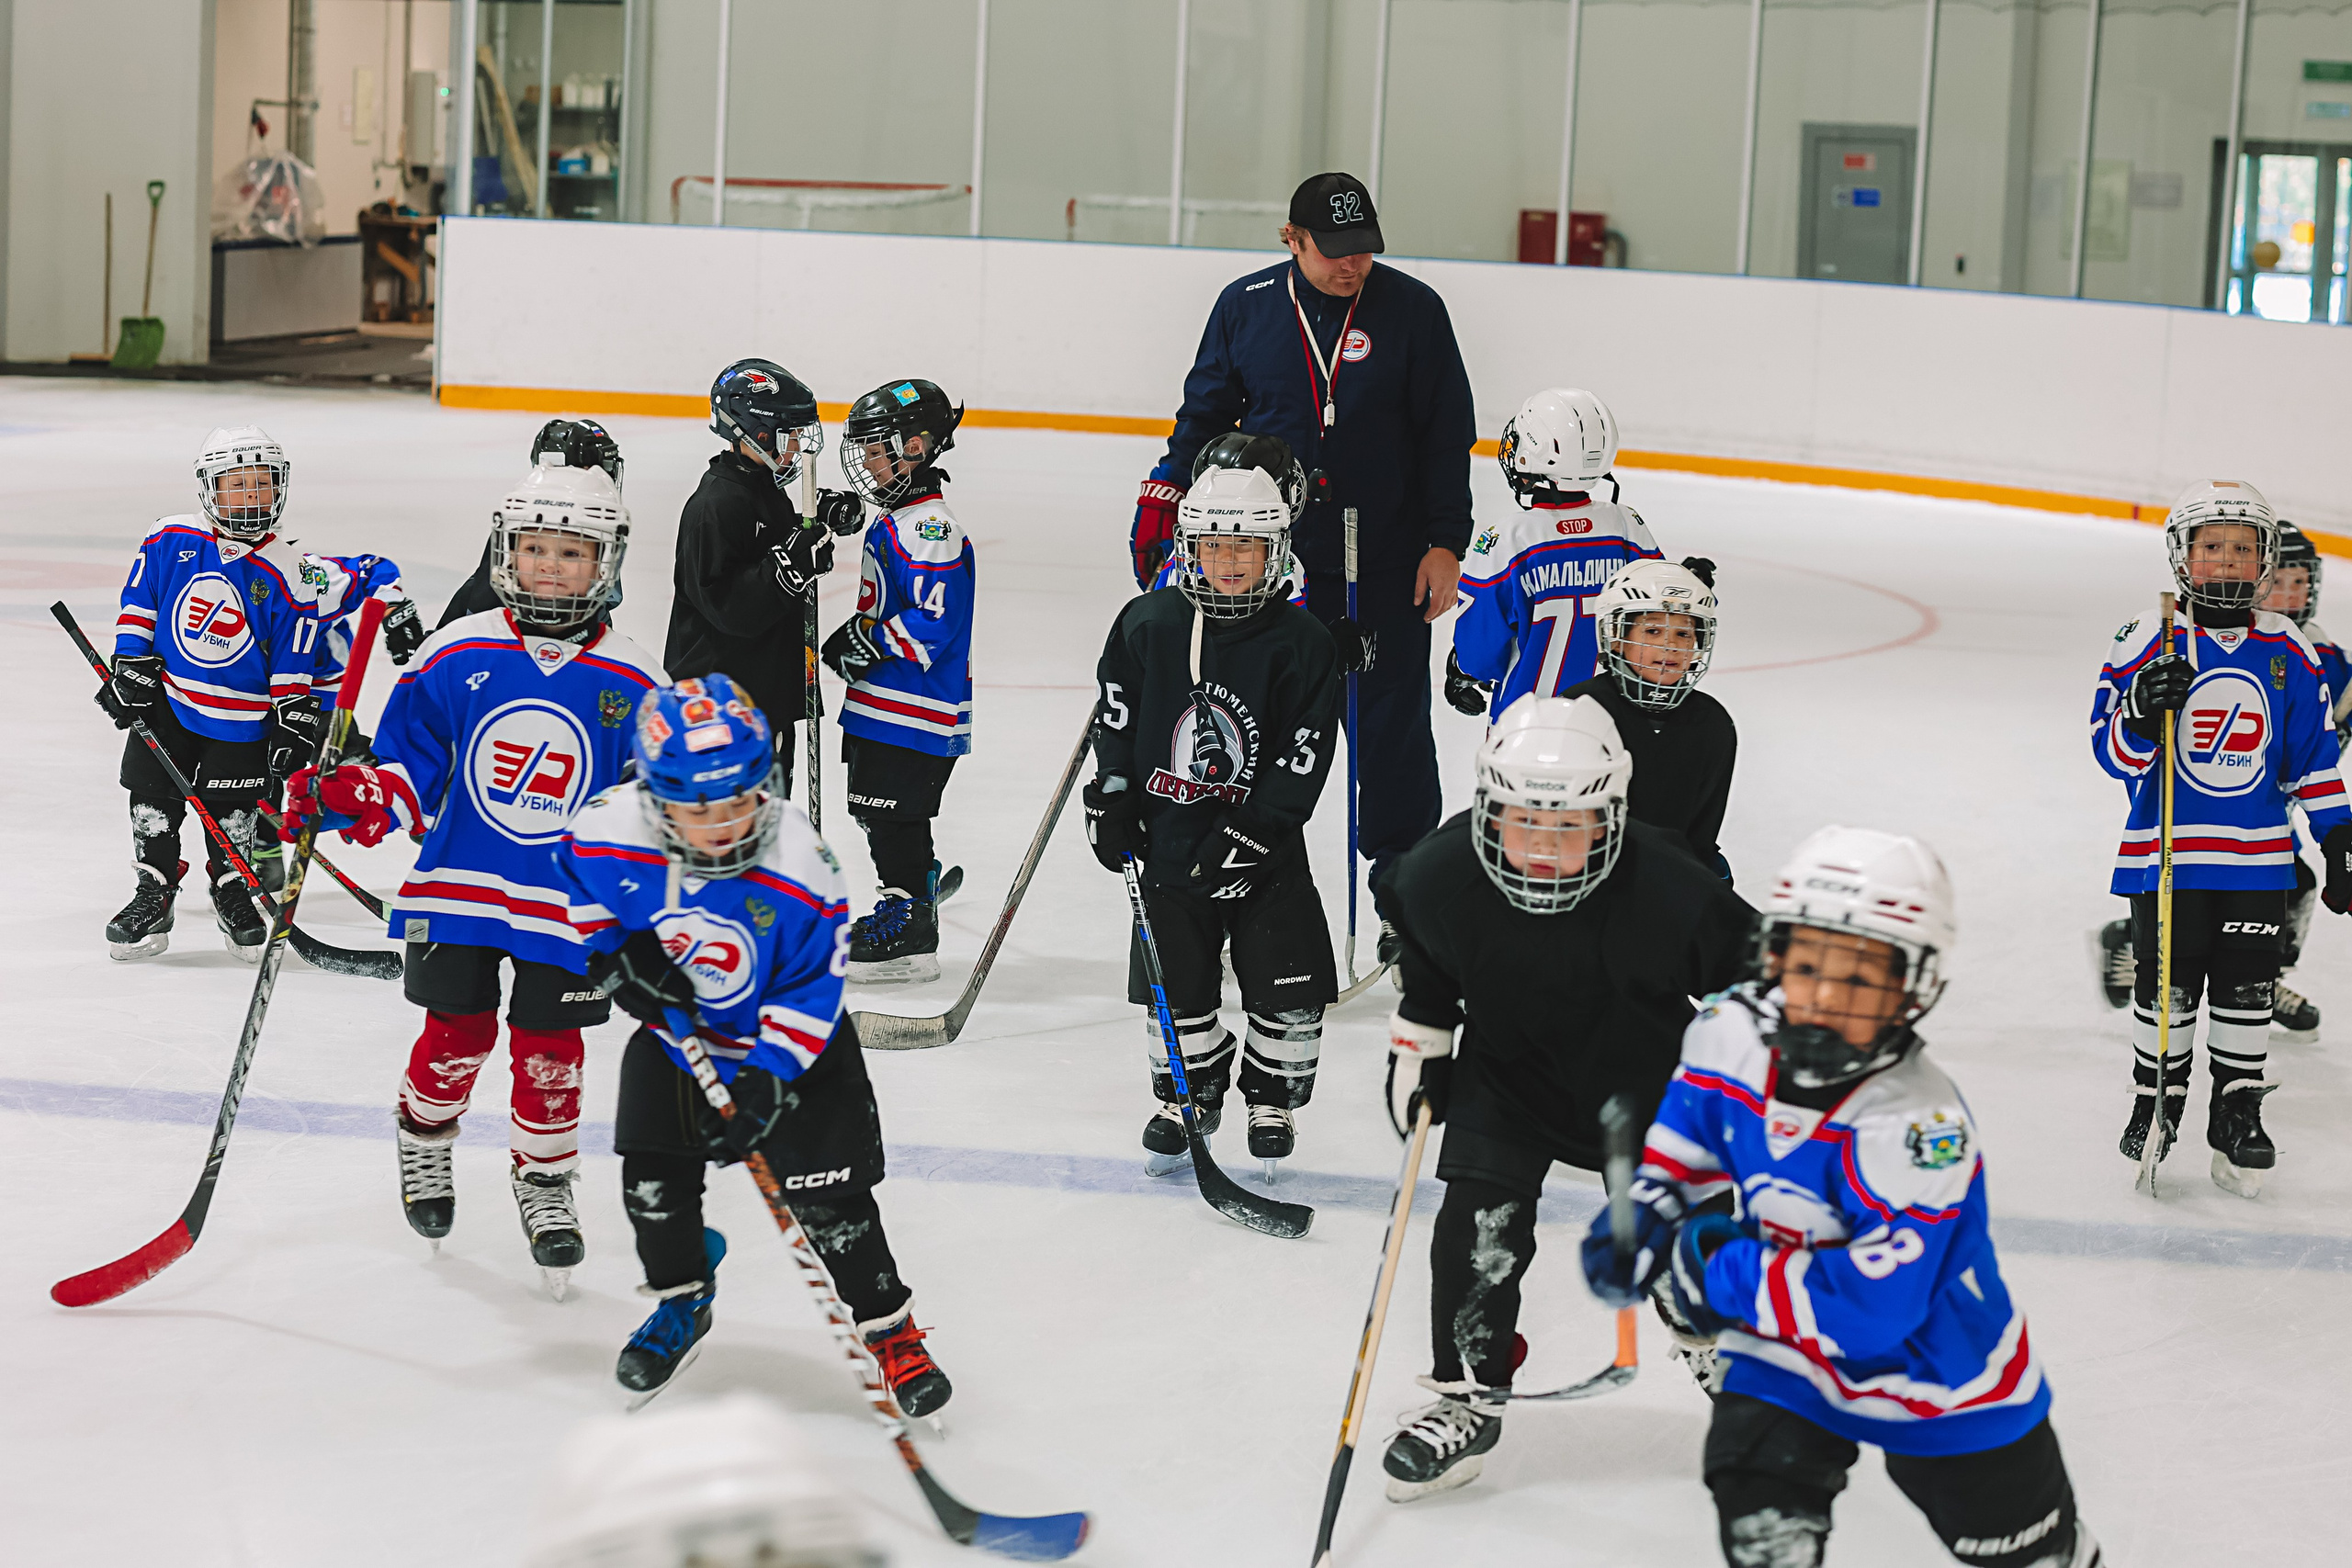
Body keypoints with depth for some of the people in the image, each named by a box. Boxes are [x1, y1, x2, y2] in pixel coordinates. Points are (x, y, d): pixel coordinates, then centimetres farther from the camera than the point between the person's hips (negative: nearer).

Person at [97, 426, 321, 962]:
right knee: (153, 800, 5)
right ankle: (153, 897, 20)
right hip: (166, 701, 2)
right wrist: (130, 667, -2)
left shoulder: (284, 572, -8)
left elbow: (292, 661, -4)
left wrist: (294, 726, -8)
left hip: (241, 717, -1)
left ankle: (232, 894, 28)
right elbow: (137, 606, 5)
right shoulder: (171, 541, -4)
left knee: (232, 814, 6)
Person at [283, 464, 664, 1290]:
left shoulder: (631, 681, -3)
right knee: (457, 1033, 5)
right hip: (459, 884, 0)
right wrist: (347, 797, -14)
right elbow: (408, 763, 3)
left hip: (571, 903, 0)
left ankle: (546, 1179, 24)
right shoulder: (457, 654, -3)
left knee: (547, 1047, 4)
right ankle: (423, 1143, 31)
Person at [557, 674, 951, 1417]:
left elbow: (812, 983, -21)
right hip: (675, 1032, 3)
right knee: (654, 1181, 2)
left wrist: (770, 1078, -26)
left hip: (792, 1043, -3)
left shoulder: (799, 867, -31)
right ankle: (681, 1300, 31)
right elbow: (575, 879, 1)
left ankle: (891, 1330, 11)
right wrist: (611, 949, -13)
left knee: (828, 1195, -6)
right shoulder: (611, 833, -25)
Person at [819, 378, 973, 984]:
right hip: (880, 707, 10)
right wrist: (853, 637, 12)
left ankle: (910, 935, 1)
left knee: (895, 813, -6)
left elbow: (936, 622, -25)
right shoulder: (891, 523, 16)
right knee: (874, 806, 16)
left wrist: (870, 644, -22)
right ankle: (908, 904, 27)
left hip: (917, 713, -10)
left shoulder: (930, 530, -18)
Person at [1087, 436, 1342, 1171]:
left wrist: (1245, 840, -18)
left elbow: (1301, 762, -12)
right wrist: (1112, 800, 1)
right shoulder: (1147, 625, -3)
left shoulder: (1301, 644, -10)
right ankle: (1188, 1096, 30)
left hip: (1261, 851, -2)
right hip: (1168, 838, 2)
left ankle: (1273, 1098, 21)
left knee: (1287, 986, 0)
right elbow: (1115, 718, 8)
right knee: (1175, 983, 10)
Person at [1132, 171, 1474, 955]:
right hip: (1271, 558, 1)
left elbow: (1447, 433, -1)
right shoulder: (1246, 305, 1)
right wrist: (1167, 493, -1)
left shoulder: (1412, 310, -4)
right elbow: (1206, 411, 11)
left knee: (1392, 728, 5)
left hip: (1385, 566, -1)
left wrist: (1445, 544, -5)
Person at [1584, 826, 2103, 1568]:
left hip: (1936, 1363, -4)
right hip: (1790, 1364, 4)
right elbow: (1687, 1137, 8)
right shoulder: (1730, 1034, -15)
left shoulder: (1919, 1130, -35)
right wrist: (1644, 1217, -10)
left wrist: (1723, 1273, -31)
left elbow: (1870, 1307, -38)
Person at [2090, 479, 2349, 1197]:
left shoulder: (2289, 652, 4)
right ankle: (2156, 1099, 23)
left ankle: (2238, 1112, 16)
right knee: (2167, 986, 4)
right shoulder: (2149, 645, -5)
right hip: (2167, 852, -2)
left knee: (2246, 988, 5)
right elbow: (2113, 751, -6)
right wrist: (2141, 715, -27)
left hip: (2258, 855, 2)